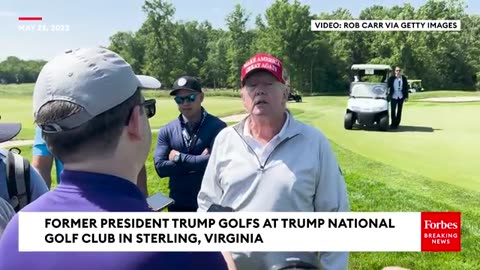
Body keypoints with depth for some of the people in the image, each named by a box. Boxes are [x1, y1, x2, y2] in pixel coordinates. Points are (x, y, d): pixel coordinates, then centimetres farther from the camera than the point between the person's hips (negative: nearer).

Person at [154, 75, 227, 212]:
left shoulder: (217, 126, -11)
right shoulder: (167, 131, 0)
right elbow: (160, 167, -10)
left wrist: (179, 157, -13)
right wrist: (198, 161, -17)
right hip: (178, 204, 3)